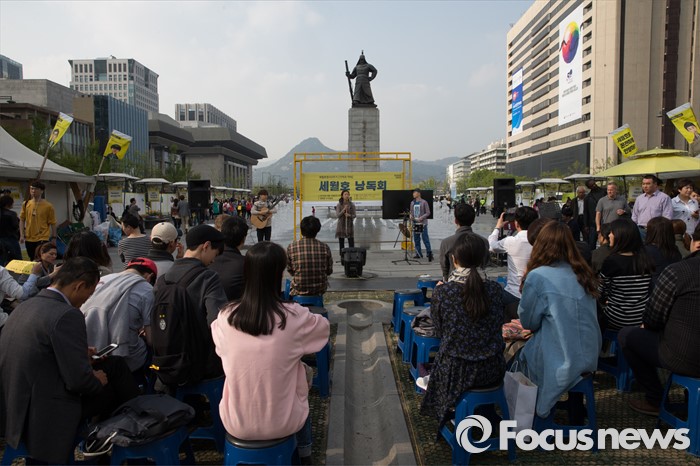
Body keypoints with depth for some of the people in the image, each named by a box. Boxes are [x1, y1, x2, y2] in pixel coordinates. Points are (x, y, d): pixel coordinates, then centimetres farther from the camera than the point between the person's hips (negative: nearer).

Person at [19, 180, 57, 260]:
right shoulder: (26, 204, 5)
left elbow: (52, 223, -2)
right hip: (29, 239, 4)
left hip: (43, 239, -4)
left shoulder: (48, 206, -5)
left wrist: (54, 238, -2)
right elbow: (22, 220, 9)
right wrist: (22, 235, 0)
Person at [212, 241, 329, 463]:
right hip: (282, 424, -2)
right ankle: (304, 455, 42)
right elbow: (324, 327, 4)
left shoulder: (225, 317, -12)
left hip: (236, 424, 2)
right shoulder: (294, 317, -18)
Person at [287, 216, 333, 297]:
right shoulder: (325, 247, -11)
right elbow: (329, 271, -2)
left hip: (299, 290, -1)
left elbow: (290, 270, -3)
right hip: (320, 289, 1)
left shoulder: (291, 247, -14)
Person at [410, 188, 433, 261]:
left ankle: (429, 254, -4)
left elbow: (428, 213, -6)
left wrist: (421, 218, -19)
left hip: (422, 223, -6)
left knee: (425, 239, -8)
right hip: (415, 223, 6)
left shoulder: (424, 202, -5)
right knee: (416, 239, 9)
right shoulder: (412, 203, 13)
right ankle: (419, 254, 17)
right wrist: (411, 216, -2)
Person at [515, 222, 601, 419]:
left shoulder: (537, 277, -17)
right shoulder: (583, 274, 2)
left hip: (559, 362, -6)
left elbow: (528, 322, -6)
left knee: (518, 351, 19)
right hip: (589, 357, 6)